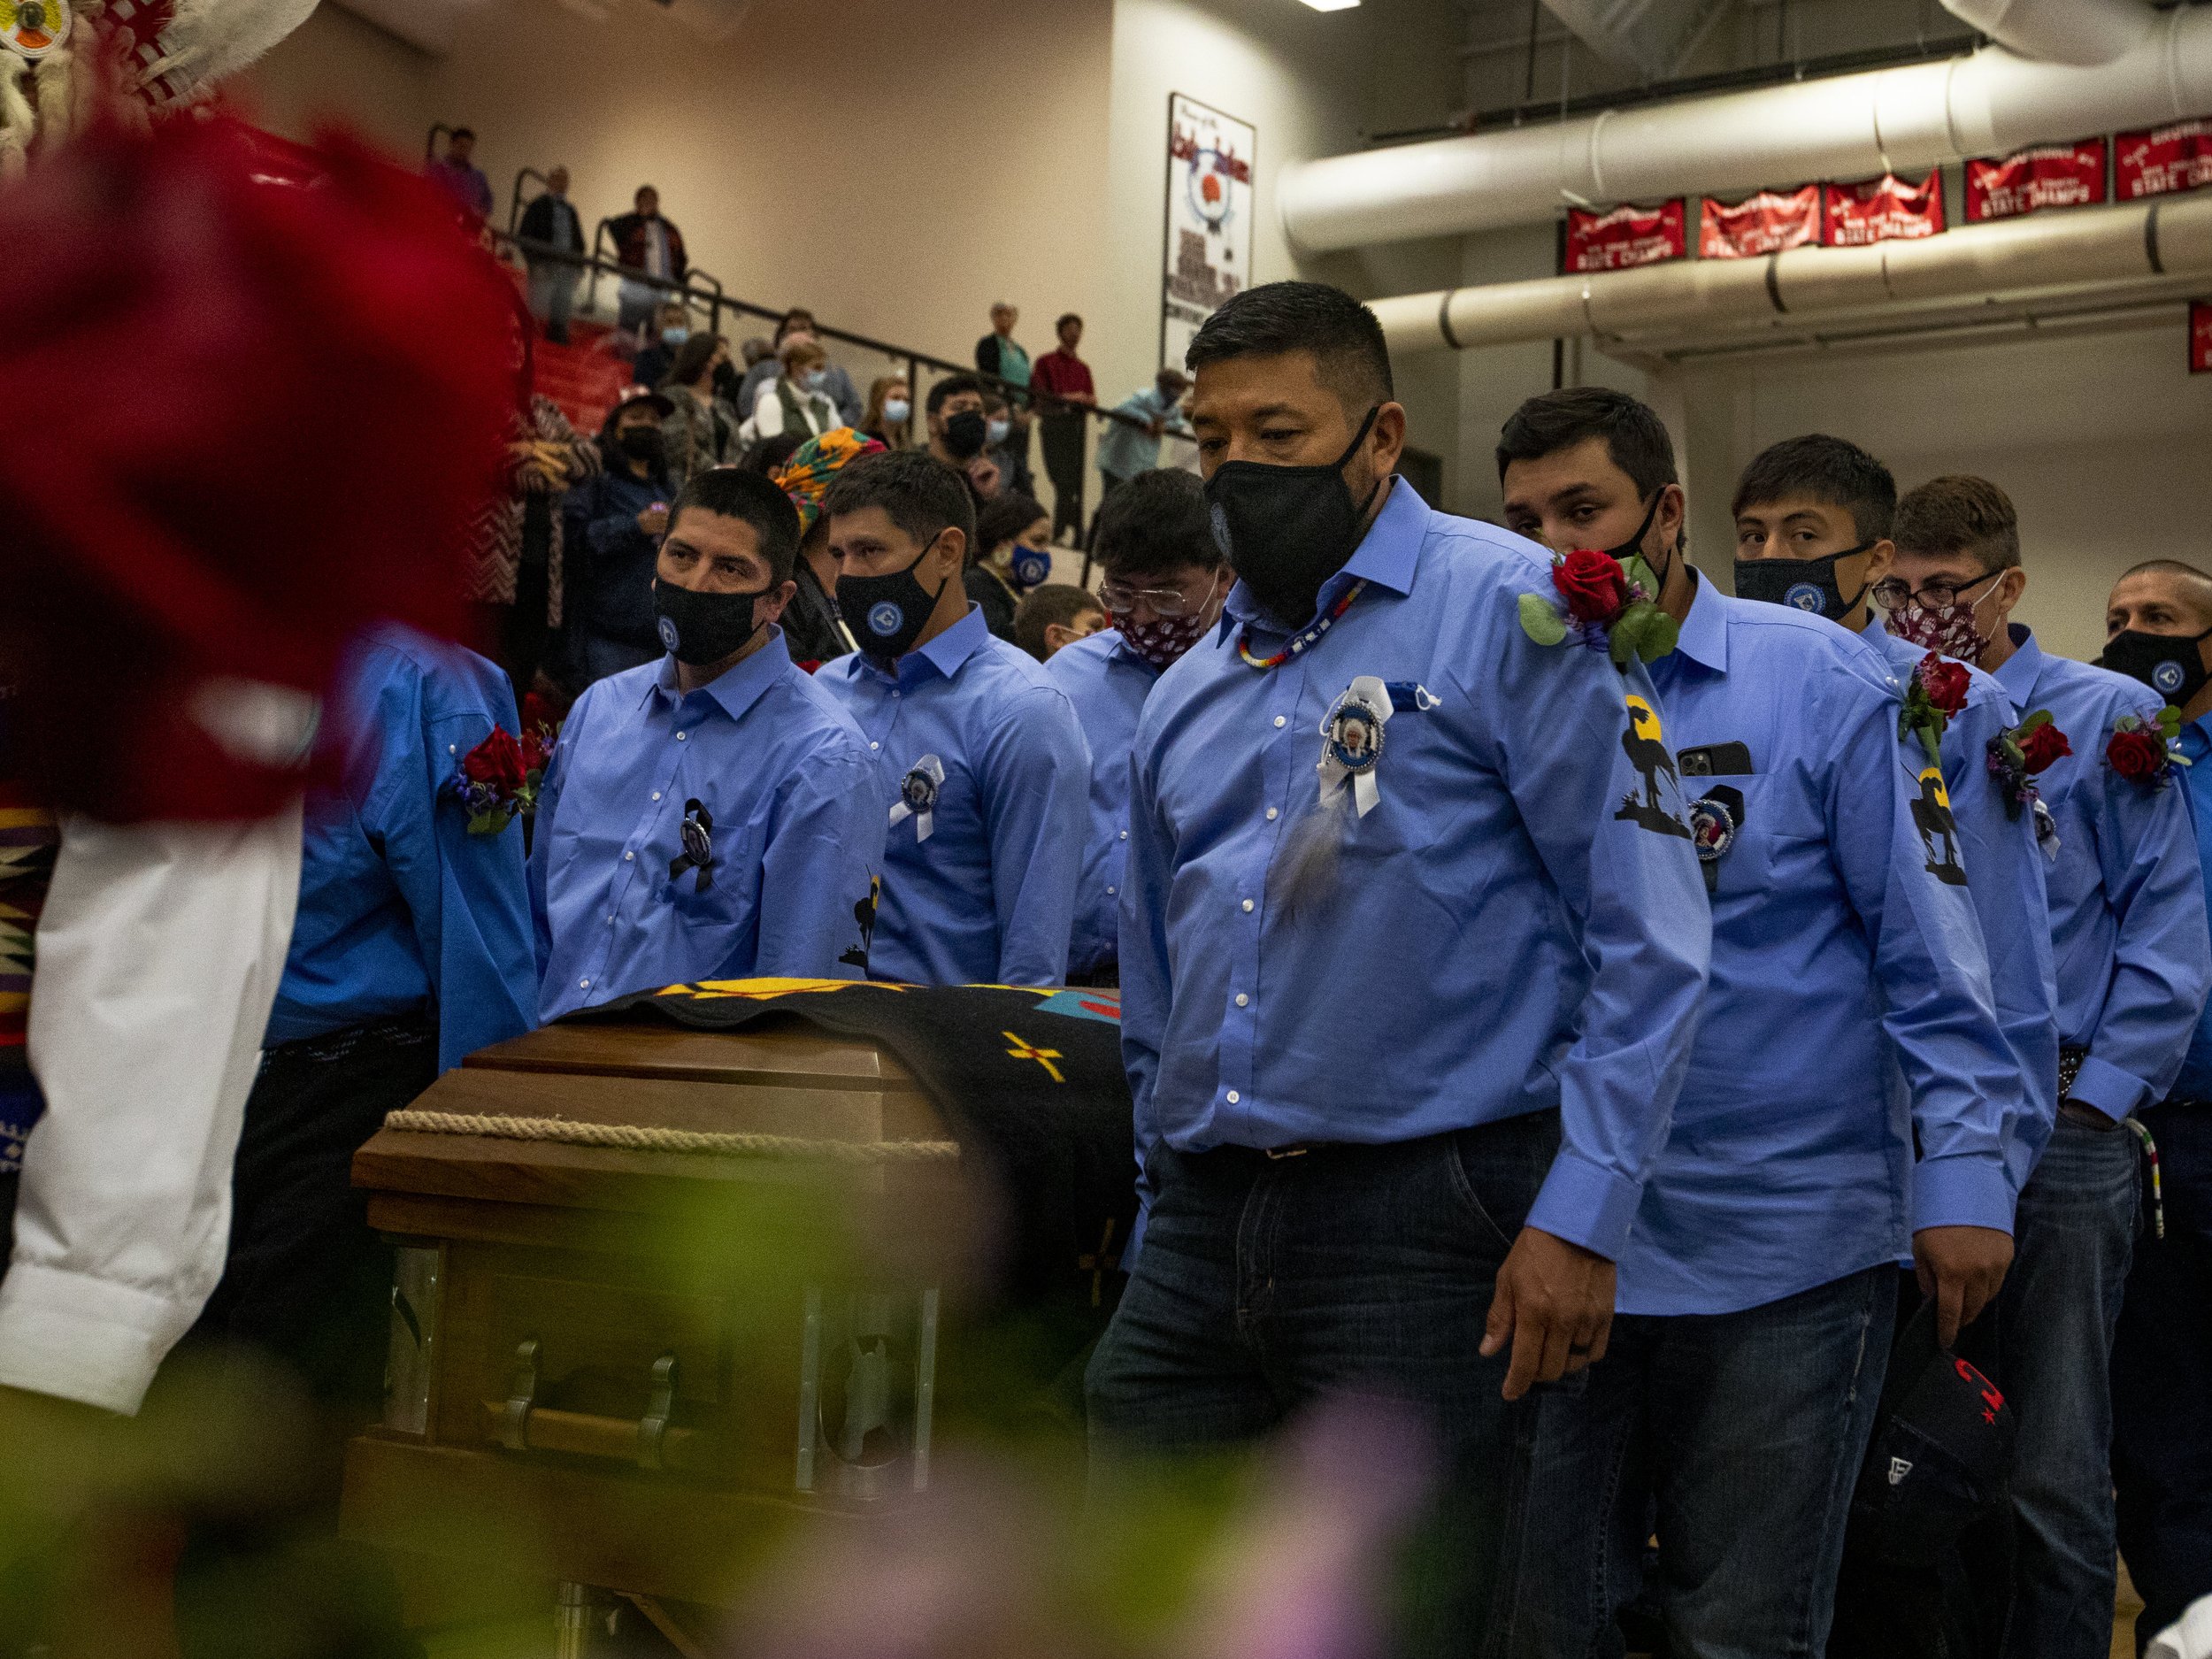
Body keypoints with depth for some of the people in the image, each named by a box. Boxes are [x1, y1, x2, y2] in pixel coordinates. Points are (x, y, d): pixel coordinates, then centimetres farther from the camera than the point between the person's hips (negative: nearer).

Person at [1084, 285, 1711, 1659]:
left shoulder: (1518, 611, -4)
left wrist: (1583, 1212, -15)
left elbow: (1649, 934, -10)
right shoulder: (1187, 696, 16)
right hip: (1203, 1232, 6)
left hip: (1421, 1222, -6)